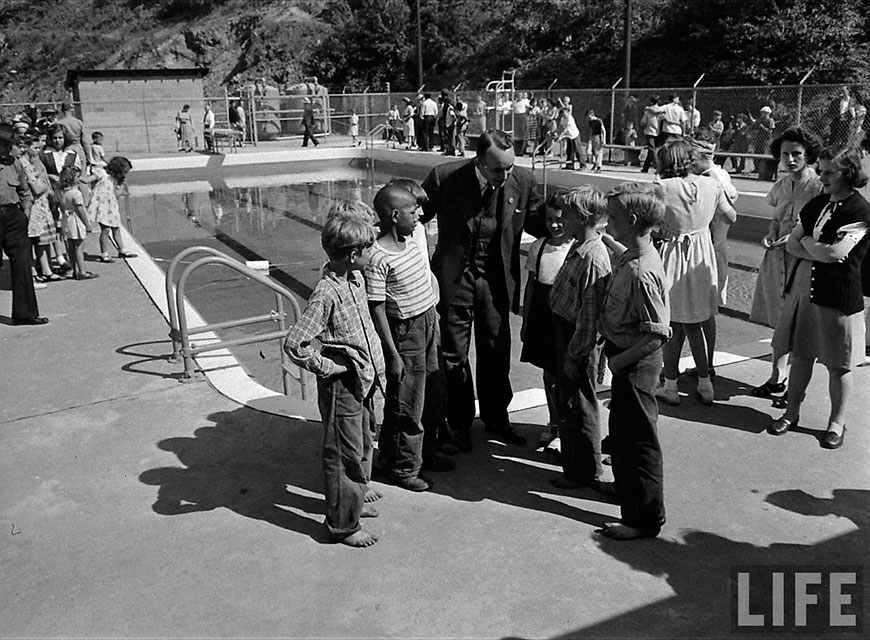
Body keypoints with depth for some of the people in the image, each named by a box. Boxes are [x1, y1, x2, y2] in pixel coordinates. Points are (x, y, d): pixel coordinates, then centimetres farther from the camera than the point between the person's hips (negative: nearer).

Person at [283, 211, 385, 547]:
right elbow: (294, 343, -28)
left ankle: (354, 501, 43)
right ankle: (343, 525, 19)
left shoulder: (356, 278, 2)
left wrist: (377, 368, 13)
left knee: (363, 446, 23)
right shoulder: (326, 295, -25)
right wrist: (327, 367, -18)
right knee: (345, 455, 4)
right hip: (341, 385, -9)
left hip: (363, 381, 9)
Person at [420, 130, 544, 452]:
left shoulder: (522, 181, -8)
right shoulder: (445, 177, -15)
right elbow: (415, 215, -2)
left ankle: (496, 417, 33)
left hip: (496, 279, 2)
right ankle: (459, 423, 27)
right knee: (454, 353, 9)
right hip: (454, 277, -2)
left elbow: (539, 225, 4)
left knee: (496, 352, 12)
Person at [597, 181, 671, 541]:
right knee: (621, 429, 25)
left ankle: (645, 518, 18)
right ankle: (626, 488, 45)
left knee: (638, 438, 3)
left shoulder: (642, 273, -28)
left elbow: (656, 335, -27)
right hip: (626, 357, 10)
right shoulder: (628, 256, 1)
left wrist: (619, 361, -20)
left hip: (637, 363, -10)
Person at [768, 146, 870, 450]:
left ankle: (837, 422, 22)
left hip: (838, 296, -6)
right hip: (803, 288, 6)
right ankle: (791, 412, 26)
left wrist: (807, 242, -4)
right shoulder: (817, 204, 9)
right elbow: (791, 245, 7)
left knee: (838, 365, 6)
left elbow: (835, 253, -21)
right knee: (800, 354, 13)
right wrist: (821, 251, -10)